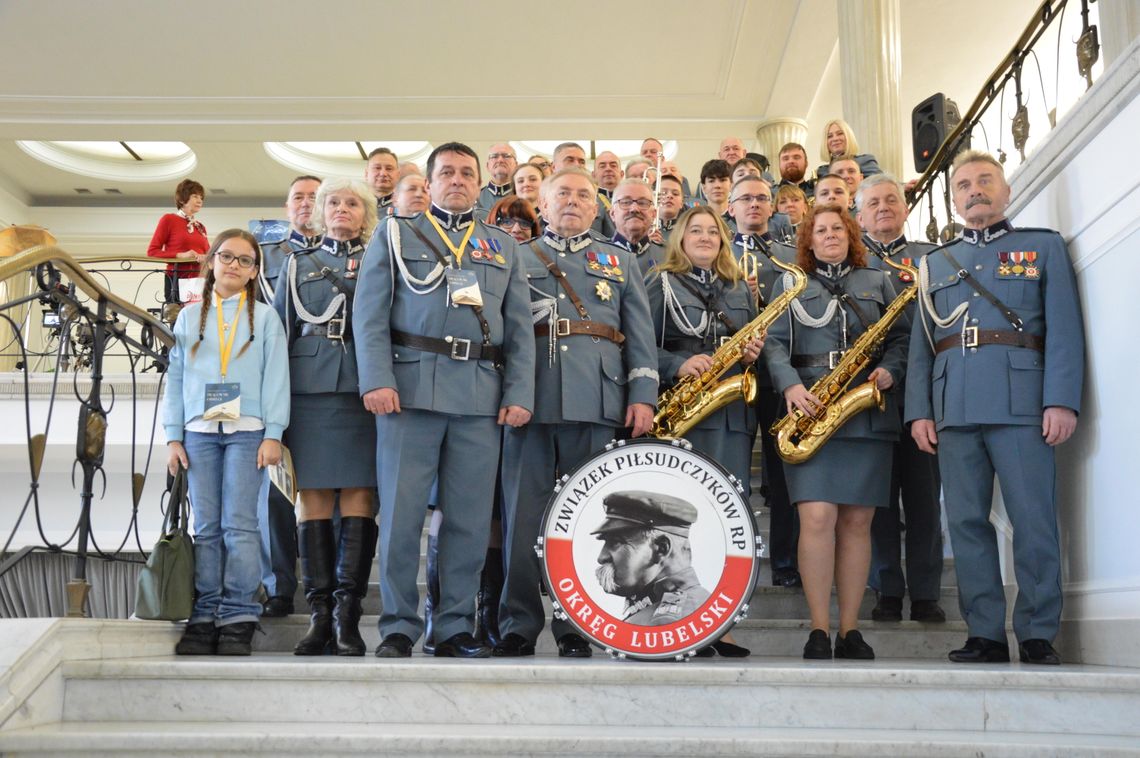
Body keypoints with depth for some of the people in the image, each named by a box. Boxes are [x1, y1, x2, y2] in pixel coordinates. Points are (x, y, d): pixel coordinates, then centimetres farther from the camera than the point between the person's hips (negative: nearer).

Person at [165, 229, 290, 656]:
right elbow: (175, 378, 13)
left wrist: (273, 434, -5)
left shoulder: (264, 318, 9)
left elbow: (276, 377, 4)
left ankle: (239, 620, -4)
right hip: (199, 432, 2)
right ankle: (205, 616, 5)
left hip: (247, 432, -2)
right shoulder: (189, 317, 15)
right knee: (206, 528, 3)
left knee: (239, 526, -6)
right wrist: (173, 436, 6)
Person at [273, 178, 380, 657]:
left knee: (360, 500, -6)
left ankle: (347, 615, -4)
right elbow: (280, 330, 15)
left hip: (364, 387, -1)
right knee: (313, 500, -1)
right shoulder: (298, 265, 19)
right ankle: (320, 614, 3)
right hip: (310, 388, 1)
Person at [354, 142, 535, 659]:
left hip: (481, 394, 2)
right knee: (401, 513, -2)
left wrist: (519, 394, 2)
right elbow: (370, 316, 3)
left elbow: (520, 328, 14)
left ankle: (456, 628, 13)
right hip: (412, 387, -2)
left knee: (470, 517, 3)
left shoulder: (504, 247, 19)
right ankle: (398, 627, 8)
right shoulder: (394, 236, 13)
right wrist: (376, 380, -10)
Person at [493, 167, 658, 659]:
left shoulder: (621, 262, 20)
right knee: (523, 515, -1)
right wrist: (529, 310, -6)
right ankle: (519, 626, 6)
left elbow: (640, 335, 12)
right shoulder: (516, 259, 18)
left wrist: (642, 396, 1)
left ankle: (577, 628, 9)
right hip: (530, 399, 0)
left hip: (597, 404, 0)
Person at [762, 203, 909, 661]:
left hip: (868, 413, 2)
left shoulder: (877, 282, 18)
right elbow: (774, 343, 5)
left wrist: (889, 371, -7)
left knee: (856, 520, 1)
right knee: (816, 516, -12)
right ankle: (819, 631, -6)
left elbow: (900, 337, 13)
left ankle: (850, 631, 7)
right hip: (811, 410, -1)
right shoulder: (790, 284, 15)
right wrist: (790, 385, -12)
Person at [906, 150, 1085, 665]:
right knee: (966, 522, 1)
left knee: (1033, 520, -5)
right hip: (954, 407, 3)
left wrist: (1062, 400, -10)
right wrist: (919, 410, 4)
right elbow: (920, 344, 16)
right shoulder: (934, 264, 22)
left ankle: (1038, 636, 4)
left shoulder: (1044, 246, 13)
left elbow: (1064, 328, 2)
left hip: (1021, 401, -3)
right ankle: (985, 634, 8)